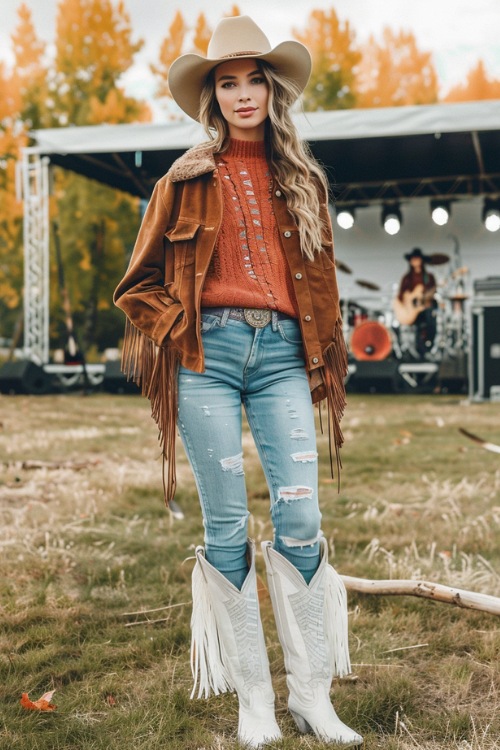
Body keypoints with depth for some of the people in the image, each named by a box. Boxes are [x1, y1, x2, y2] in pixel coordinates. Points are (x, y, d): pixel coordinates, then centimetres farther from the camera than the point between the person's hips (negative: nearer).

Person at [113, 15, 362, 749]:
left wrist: (324, 359, 15)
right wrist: (172, 331, -3)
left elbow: (320, 278, 19)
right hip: (209, 352, -1)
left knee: (301, 518, -6)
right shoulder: (190, 177, 8)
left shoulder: (301, 179, 14)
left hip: (281, 353, 2)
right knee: (228, 526, 0)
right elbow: (143, 279, 12)